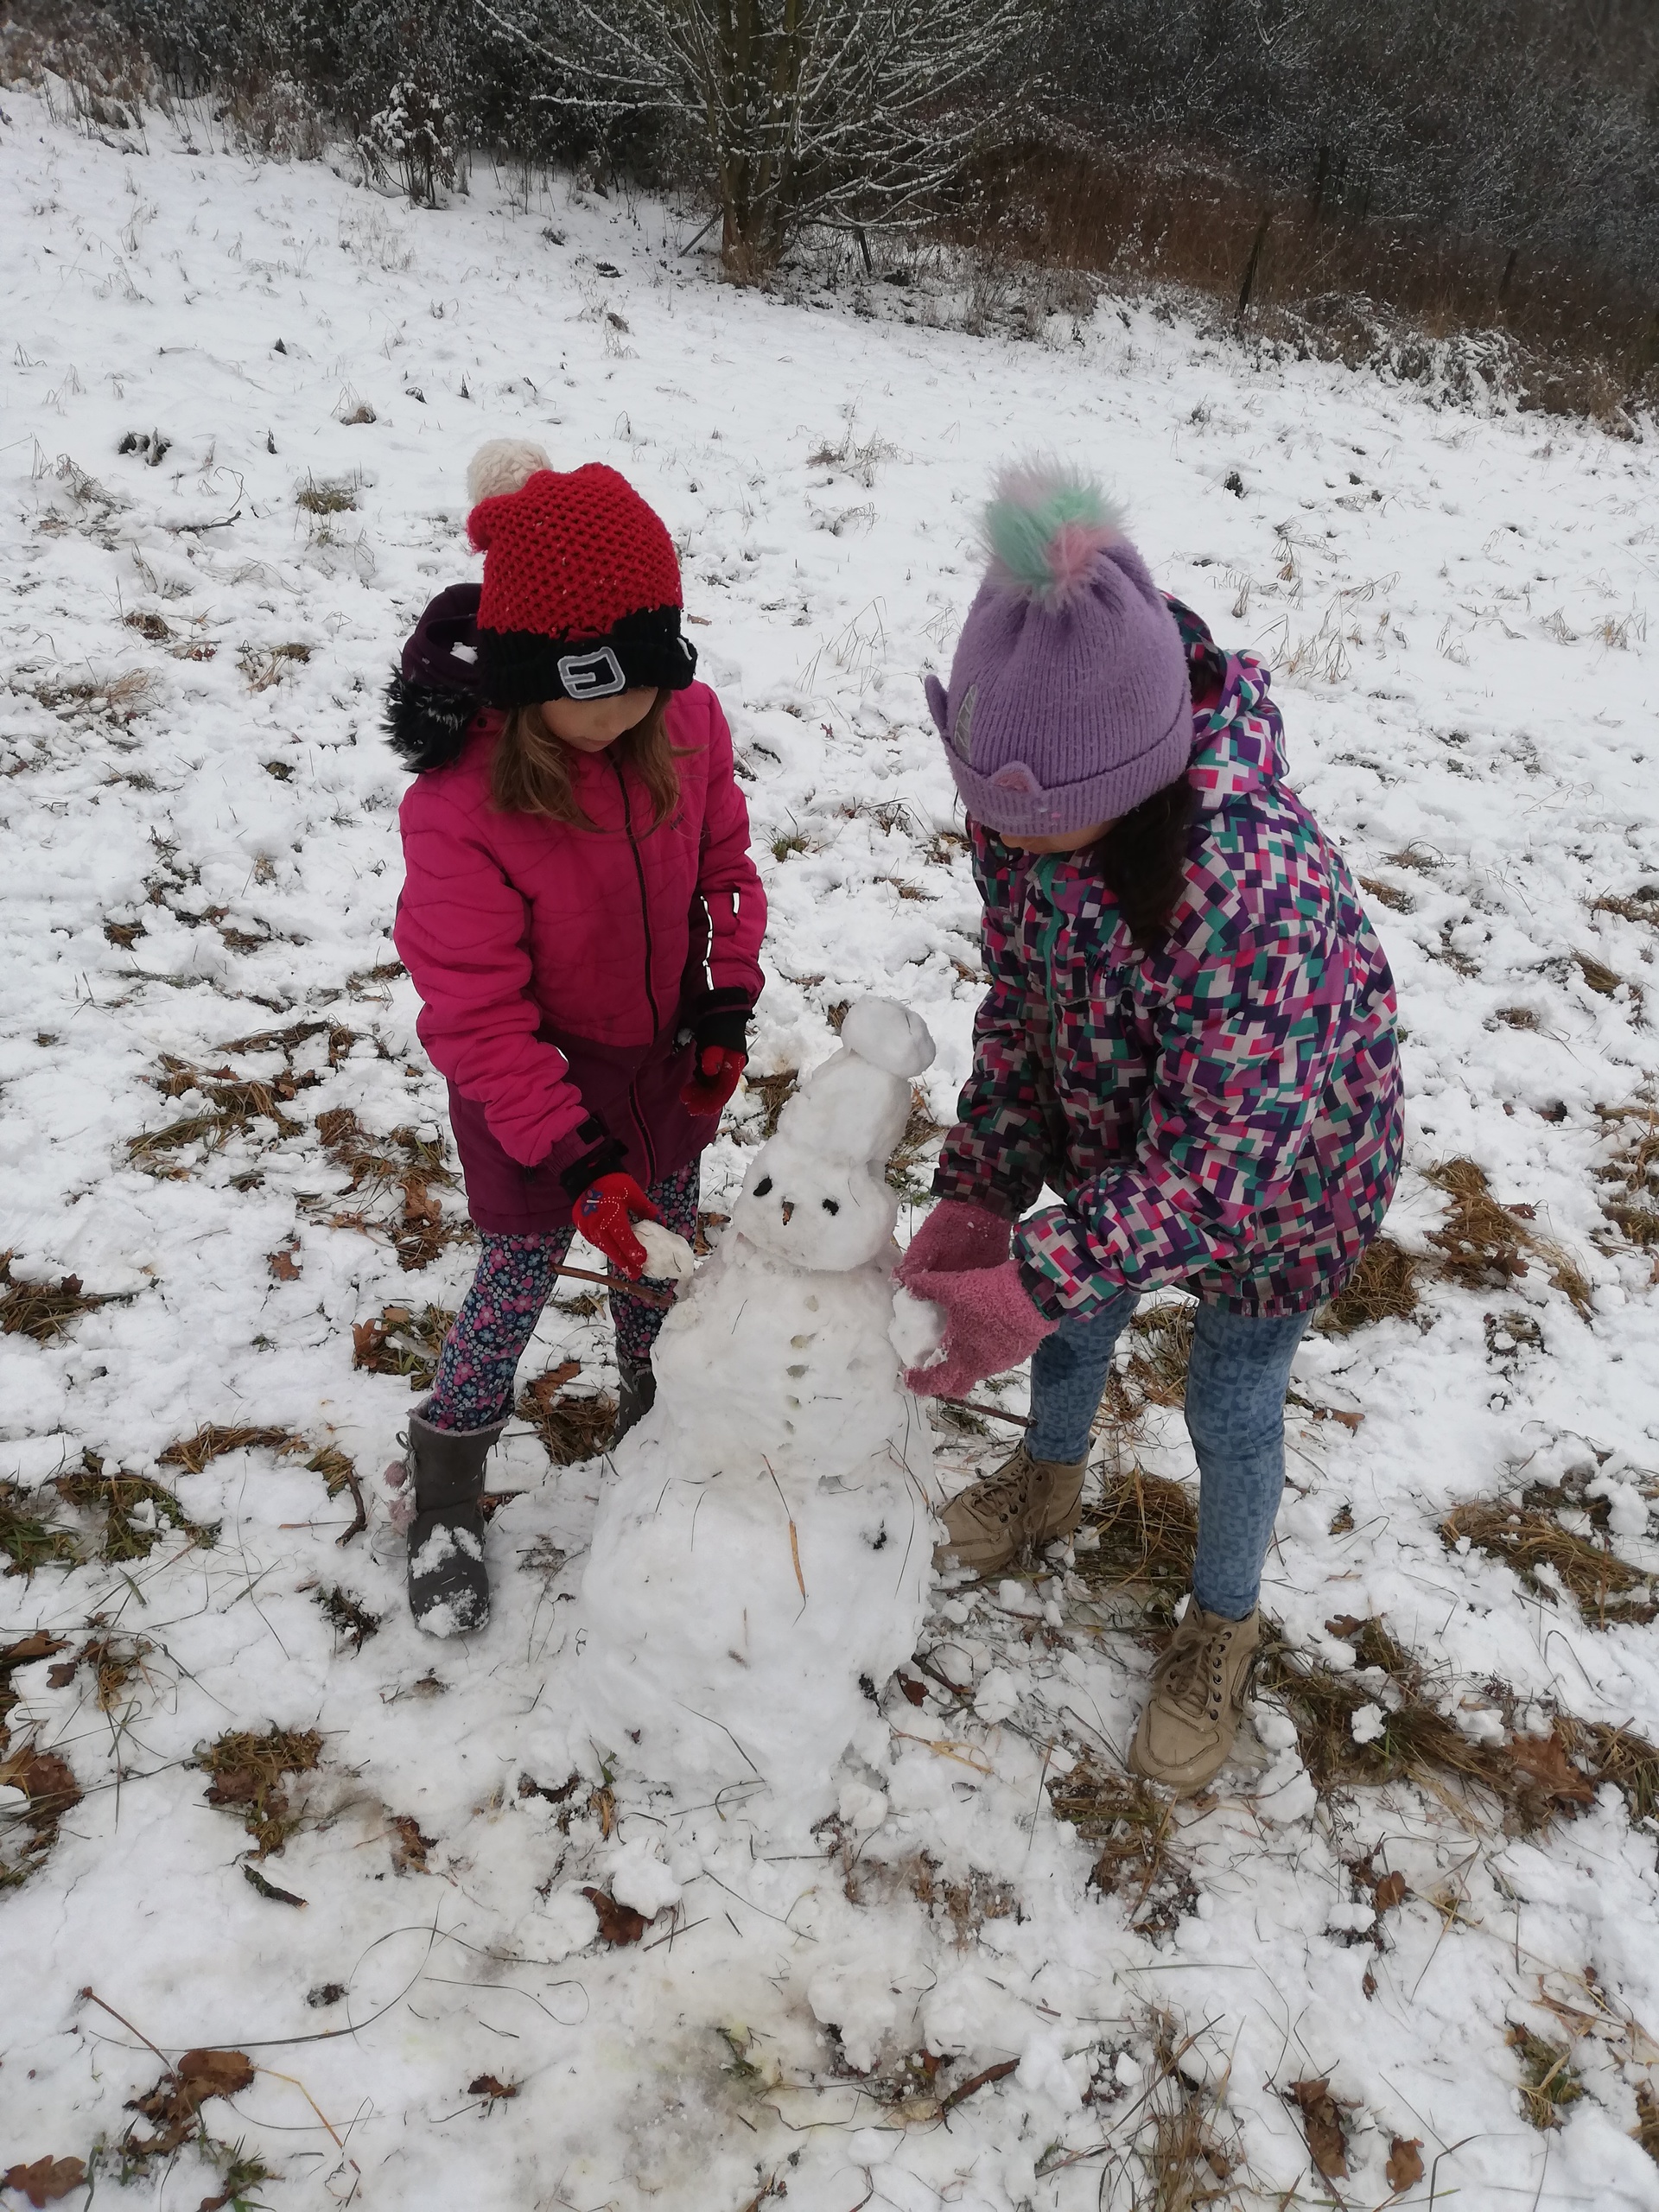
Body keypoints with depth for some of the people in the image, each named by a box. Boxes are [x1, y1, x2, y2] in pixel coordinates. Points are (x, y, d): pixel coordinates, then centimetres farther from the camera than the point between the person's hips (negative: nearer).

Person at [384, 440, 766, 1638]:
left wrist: (728, 1002, -5)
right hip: (535, 1082, -5)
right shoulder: (457, 807, -30)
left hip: (664, 1055, 5)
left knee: (665, 1247, 21)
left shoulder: (687, 723, -15)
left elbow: (724, 864, 4)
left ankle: (658, 1411, 51)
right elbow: (476, 1013, -24)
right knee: (520, 1280, 7)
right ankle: (444, 1497, 32)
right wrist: (574, 1154, -26)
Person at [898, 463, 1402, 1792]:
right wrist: (977, 1197, -14)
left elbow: (1220, 1152, -37)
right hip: (1116, 1131, 6)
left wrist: (1036, 1282, -41)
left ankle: (1223, 1625, 42)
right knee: (1078, 1313, 24)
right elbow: (1020, 1011, -8)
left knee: (1232, 1404, 12)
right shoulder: (1024, 813, -22)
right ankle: (1050, 1480, 58)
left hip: (1282, 1164, -5)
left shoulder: (1255, 883, -44)